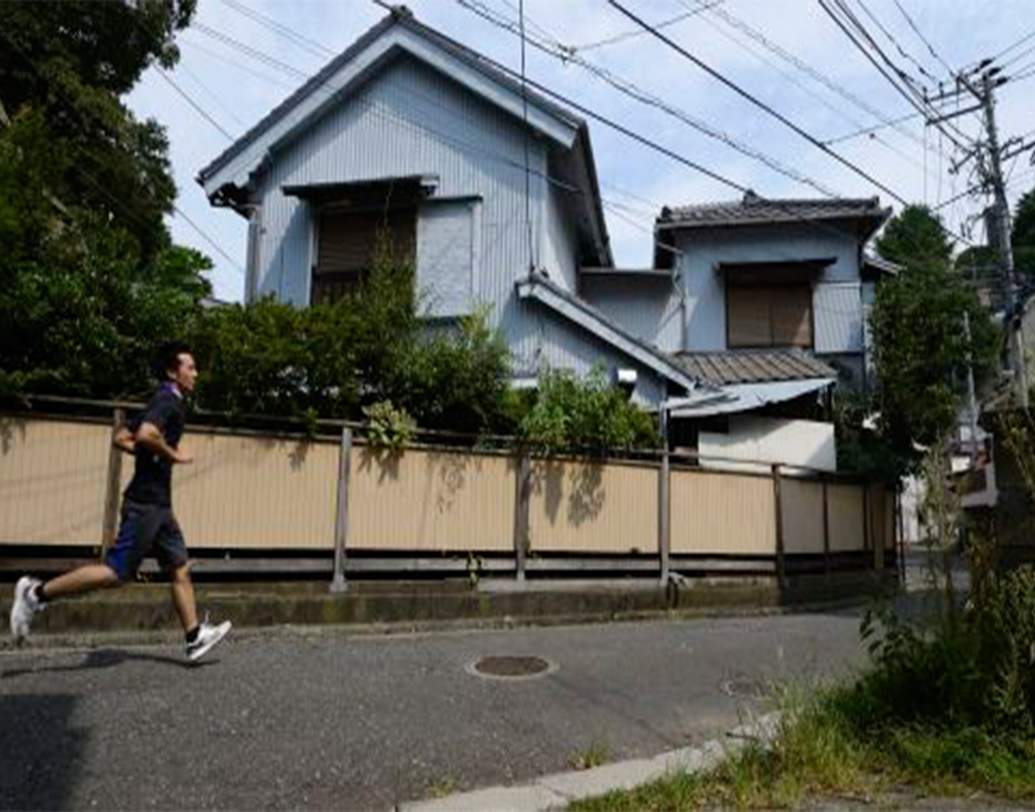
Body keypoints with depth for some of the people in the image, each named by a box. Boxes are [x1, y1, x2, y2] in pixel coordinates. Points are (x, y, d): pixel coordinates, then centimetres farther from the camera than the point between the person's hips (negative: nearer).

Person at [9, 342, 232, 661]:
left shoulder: (159, 404, 18)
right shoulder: (169, 401, -12)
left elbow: (122, 438, 22)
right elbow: (145, 435, -29)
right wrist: (173, 455, -15)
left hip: (158, 503, 10)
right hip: (146, 502, -10)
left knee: (180, 569, 8)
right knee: (117, 572, -7)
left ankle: (195, 637, 10)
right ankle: (38, 593, 6)